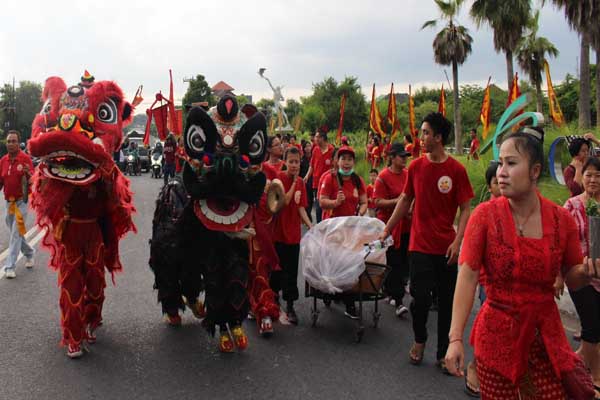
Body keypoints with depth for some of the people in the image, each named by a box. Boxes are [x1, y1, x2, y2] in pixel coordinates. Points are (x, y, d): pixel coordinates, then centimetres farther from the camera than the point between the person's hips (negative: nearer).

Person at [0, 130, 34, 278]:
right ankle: (29, 254, 38)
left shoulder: (25, 158, -9)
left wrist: (28, 173, -32)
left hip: (21, 201, -6)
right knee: (14, 232, 16)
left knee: (16, 233, -8)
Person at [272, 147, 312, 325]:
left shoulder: (301, 182, 4)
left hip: (294, 232, 4)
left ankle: (290, 306, 15)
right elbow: (284, 202, -18)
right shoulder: (280, 177, -9)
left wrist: (311, 226, -14)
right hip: (279, 231, -4)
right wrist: (294, 183, -17)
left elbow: (301, 207, -1)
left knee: (291, 270, 7)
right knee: (277, 268, 8)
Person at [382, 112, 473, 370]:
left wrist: (458, 242, -15)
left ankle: (443, 354, 23)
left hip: (446, 248, -1)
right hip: (420, 245, 1)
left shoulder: (456, 170, -6)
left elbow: (465, 209, -4)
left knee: (447, 302, 7)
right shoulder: (416, 166, 1)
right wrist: (387, 230, 12)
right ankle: (419, 341, 29)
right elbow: (405, 200, 12)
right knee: (420, 298, 0)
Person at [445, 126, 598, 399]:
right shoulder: (485, 214, -11)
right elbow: (467, 276, -15)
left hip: (546, 334, 2)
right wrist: (456, 338, -19)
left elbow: (572, 278, 8)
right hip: (497, 335, -2)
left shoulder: (562, 220, -4)